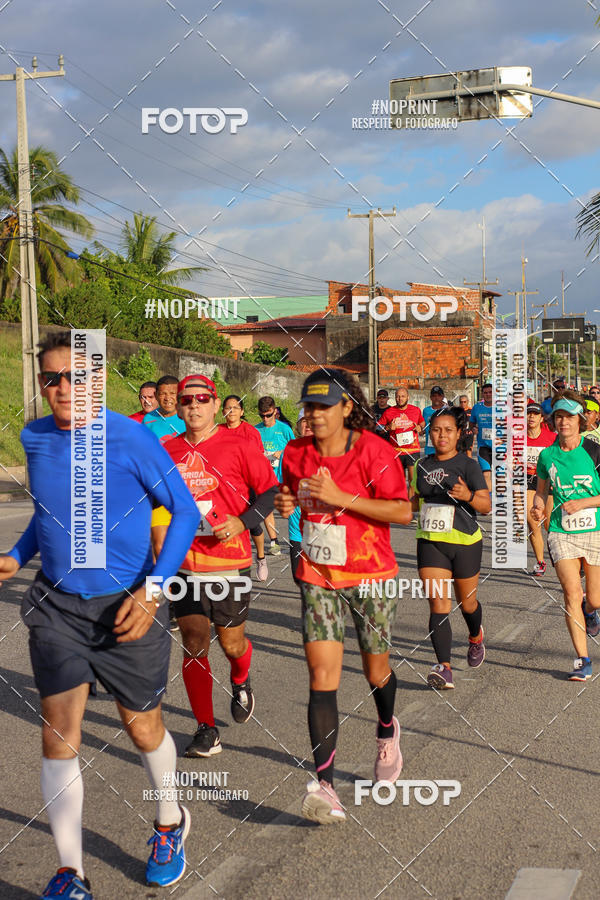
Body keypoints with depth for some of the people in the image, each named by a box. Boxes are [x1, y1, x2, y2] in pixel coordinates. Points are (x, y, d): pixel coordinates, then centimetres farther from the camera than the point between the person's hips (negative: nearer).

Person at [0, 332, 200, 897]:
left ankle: (170, 824, 40)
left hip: (127, 605, -3)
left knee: (142, 728, 11)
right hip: (56, 606, 3)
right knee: (58, 735, -4)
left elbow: (185, 510, -8)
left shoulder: (130, 440, -14)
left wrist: (151, 591, -16)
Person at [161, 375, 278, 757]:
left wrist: (242, 522, -16)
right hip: (185, 563, 3)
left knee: (232, 642, 8)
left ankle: (240, 682, 45)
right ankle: (207, 730, 10)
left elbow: (271, 491, -3)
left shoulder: (238, 445, -7)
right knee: (194, 643, -2)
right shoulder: (168, 450, 5)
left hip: (229, 561, -2)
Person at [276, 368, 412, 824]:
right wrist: (285, 502, -3)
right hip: (318, 576, 3)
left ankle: (388, 730, 50)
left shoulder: (373, 450, -14)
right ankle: (325, 786, -13)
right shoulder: (296, 452, 1)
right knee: (322, 675, -11)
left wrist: (342, 498, -25)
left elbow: (403, 512, -18)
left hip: (371, 576, -2)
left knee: (376, 670, 14)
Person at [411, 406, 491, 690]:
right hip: (430, 542, 3)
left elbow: (487, 506, -11)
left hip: (464, 542, -2)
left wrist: (468, 496, -30)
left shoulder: (468, 465, -6)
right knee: (438, 605, -10)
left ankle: (476, 637, 48)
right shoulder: (423, 465, 7)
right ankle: (444, 669, -15)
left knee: (466, 602, 14)